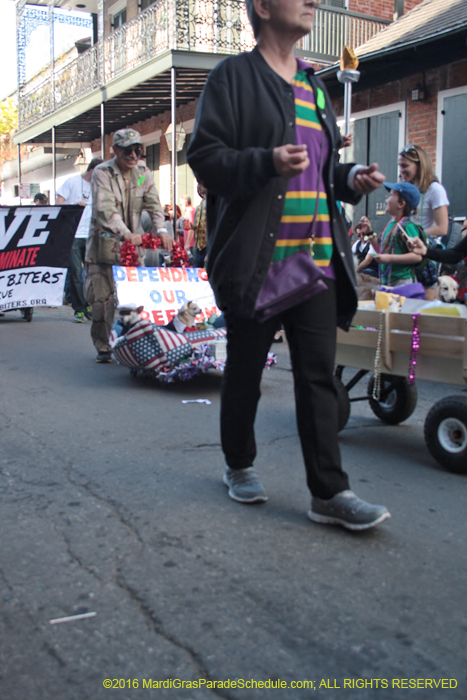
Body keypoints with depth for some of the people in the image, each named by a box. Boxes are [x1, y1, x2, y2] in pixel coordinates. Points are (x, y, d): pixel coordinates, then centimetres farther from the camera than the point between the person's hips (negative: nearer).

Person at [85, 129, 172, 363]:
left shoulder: (143, 172, 5)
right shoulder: (102, 173, -12)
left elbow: (153, 203, -4)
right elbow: (105, 208, -26)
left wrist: (161, 230, -24)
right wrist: (125, 233, -42)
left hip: (134, 242, 4)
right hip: (104, 242, -4)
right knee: (101, 297, -5)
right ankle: (103, 346, 9)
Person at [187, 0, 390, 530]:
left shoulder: (314, 87, 21)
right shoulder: (233, 77, 0)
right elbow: (204, 156, -9)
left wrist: (351, 177, 7)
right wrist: (268, 163, -24)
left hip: (317, 260, 6)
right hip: (256, 261, -5)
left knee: (319, 375, 2)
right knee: (245, 370, 8)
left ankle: (329, 493, 5)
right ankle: (239, 466, 28)